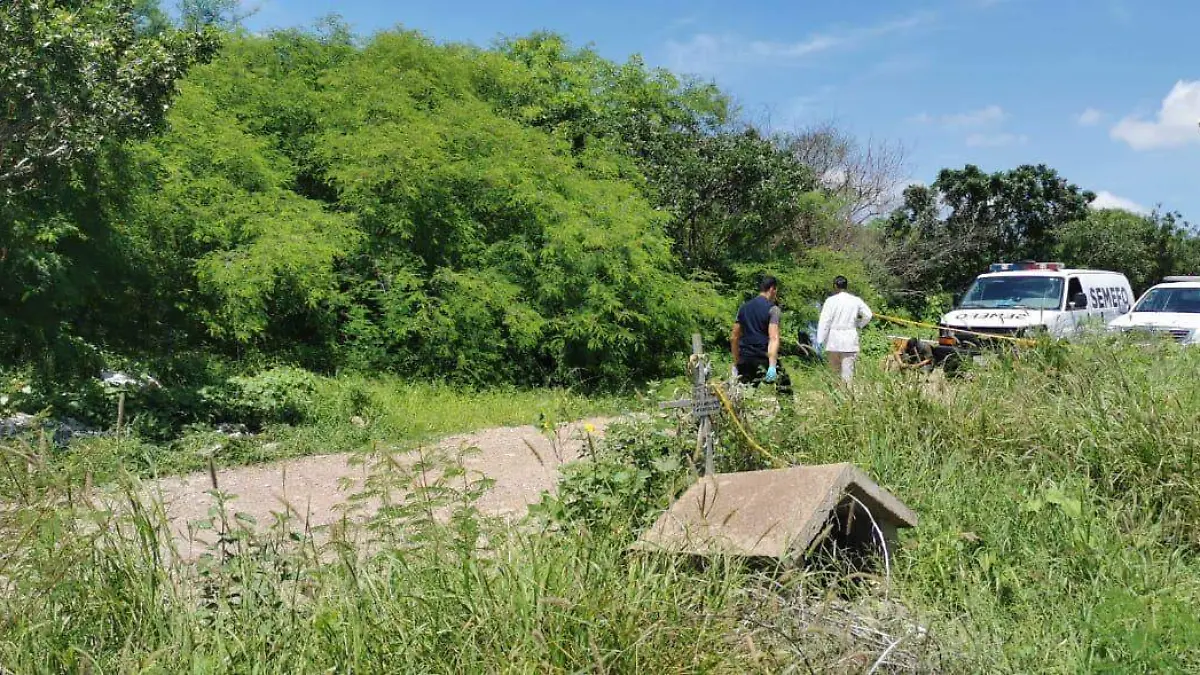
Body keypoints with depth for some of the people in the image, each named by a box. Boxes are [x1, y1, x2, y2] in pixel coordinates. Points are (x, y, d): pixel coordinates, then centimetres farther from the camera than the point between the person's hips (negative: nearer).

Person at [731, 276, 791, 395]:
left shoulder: (744, 308, 14)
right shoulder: (772, 309, -3)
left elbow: (734, 338, 15)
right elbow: (773, 338, -15)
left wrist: (736, 364, 22)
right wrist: (772, 365, -25)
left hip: (744, 359, 6)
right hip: (764, 358, -5)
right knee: (785, 391, 1)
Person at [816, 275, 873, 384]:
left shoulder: (831, 301, -7)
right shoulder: (856, 300, 3)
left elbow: (824, 321, -10)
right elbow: (868, 315, 7)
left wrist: (820, 340, -8)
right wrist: (858, 325, 24)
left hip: (833, 340, -2)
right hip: (850, 340, 2)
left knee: (834, 370, 9)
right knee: (847, 370, 2)